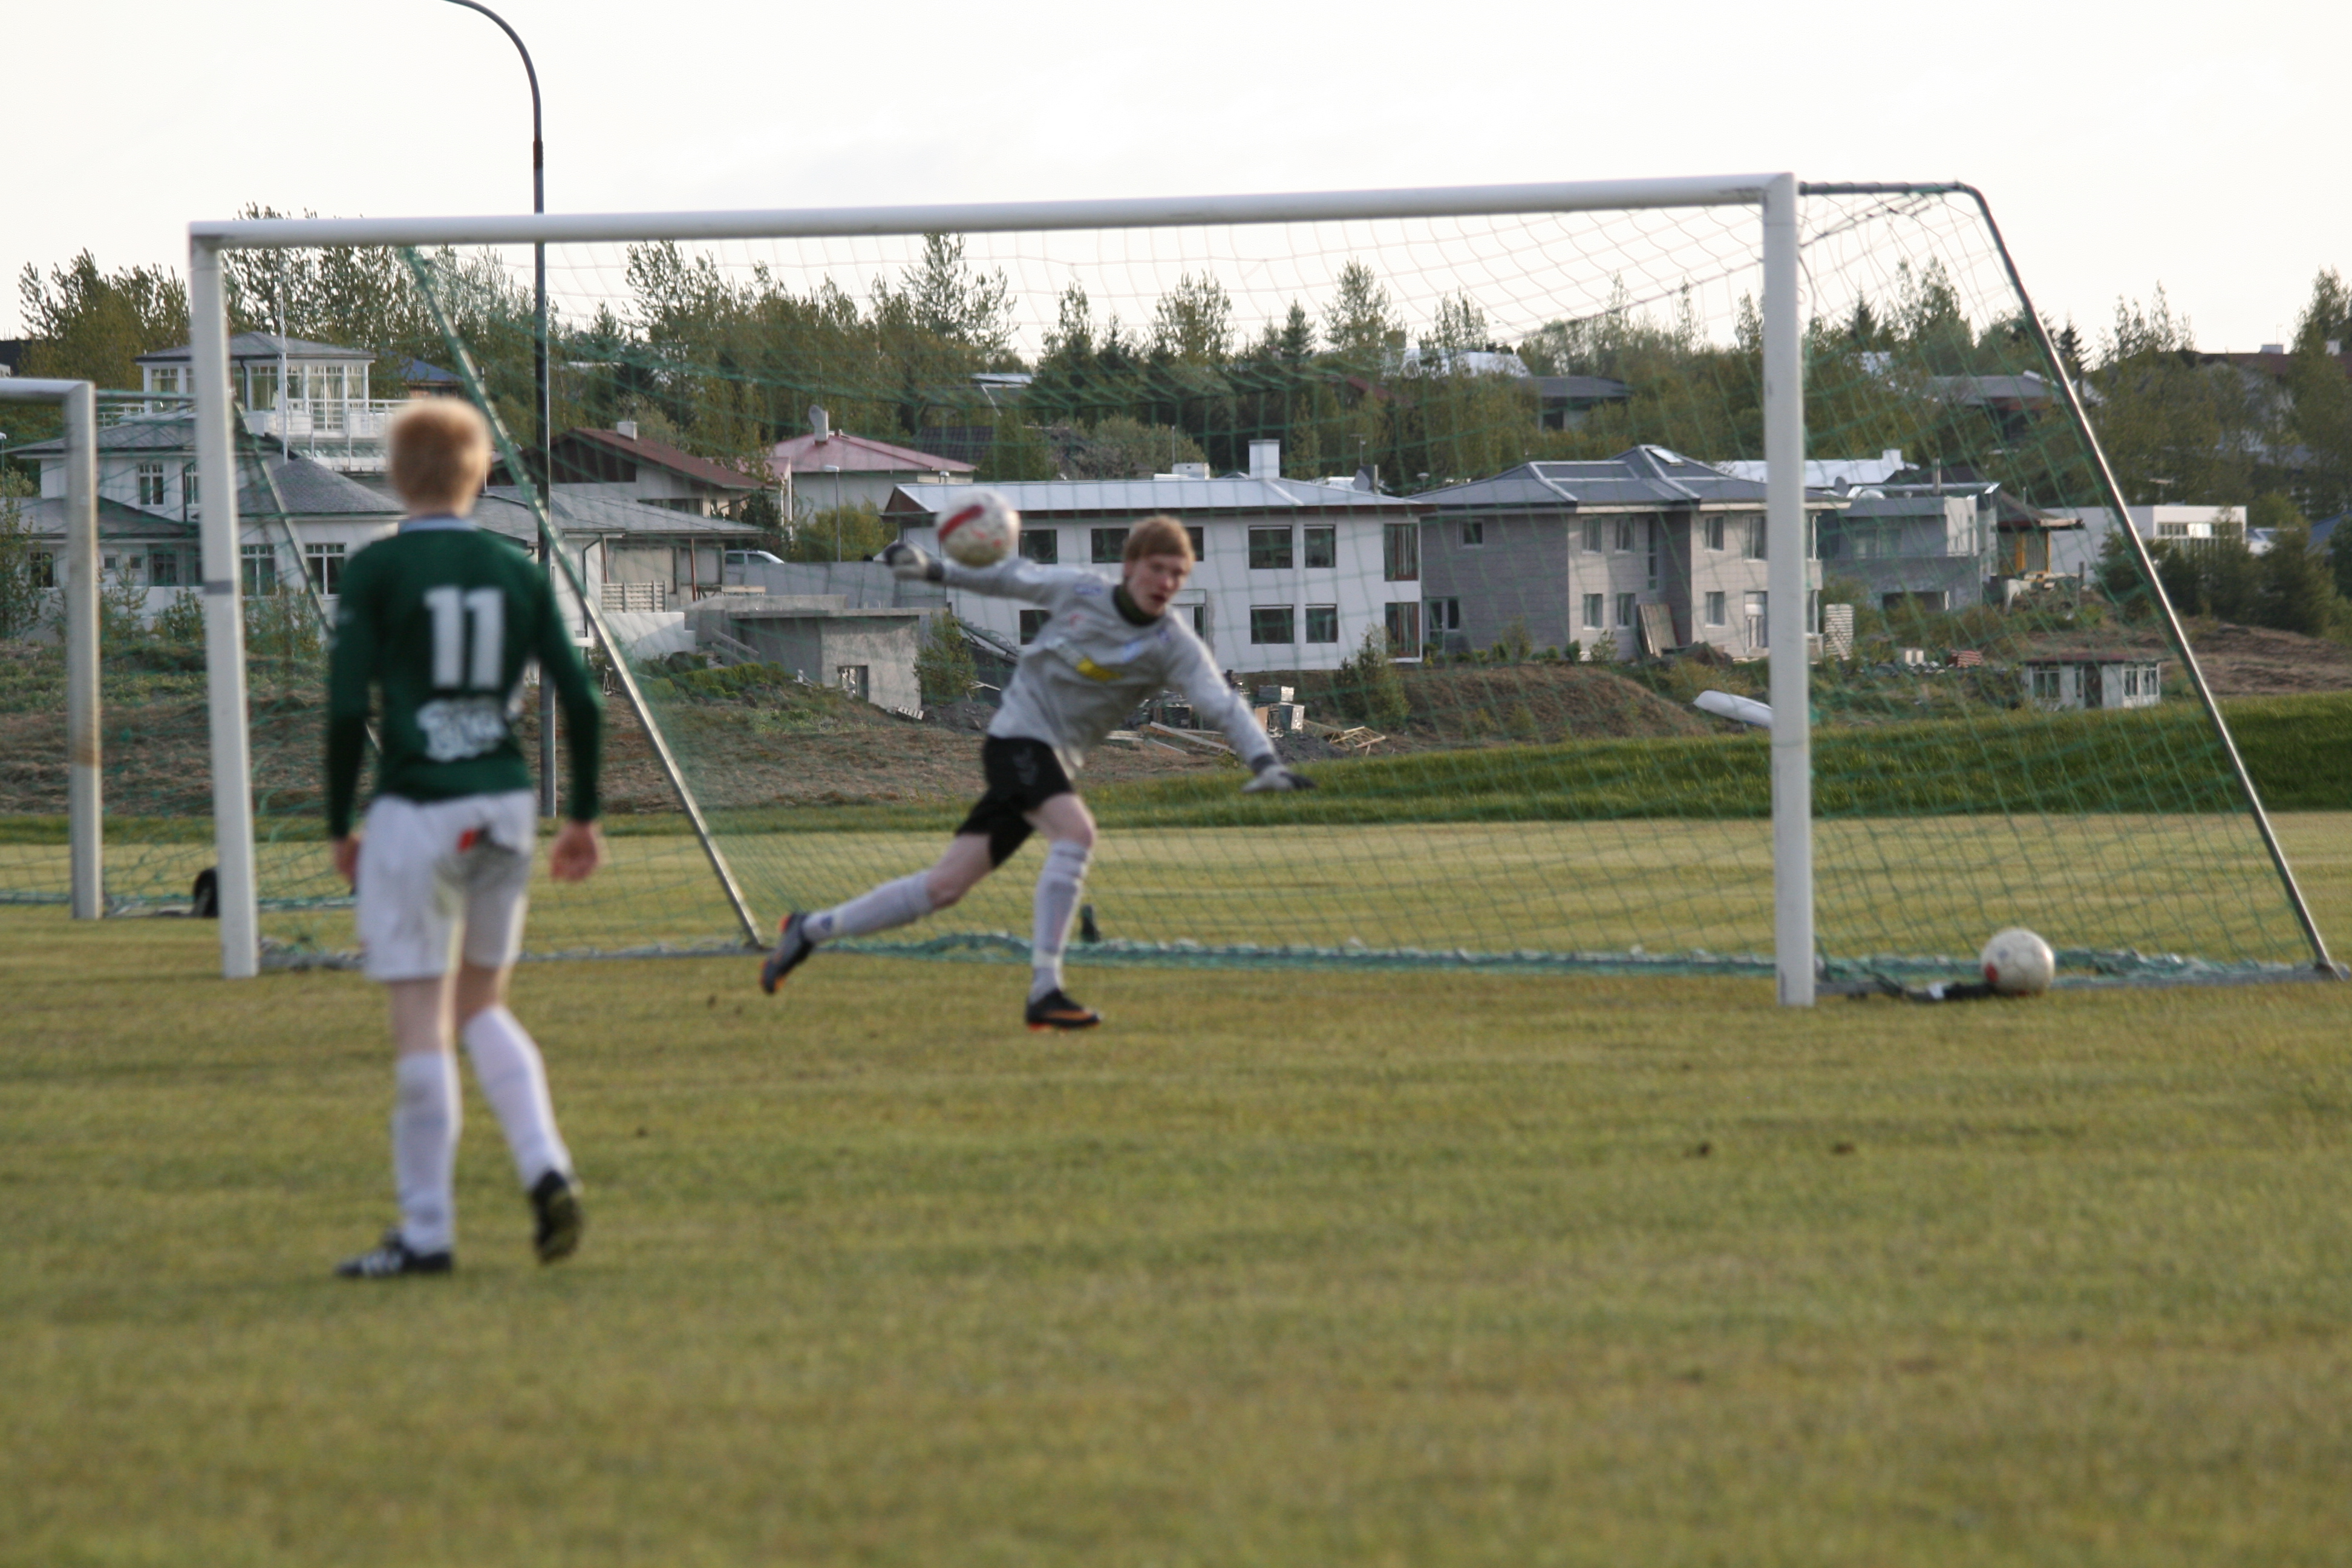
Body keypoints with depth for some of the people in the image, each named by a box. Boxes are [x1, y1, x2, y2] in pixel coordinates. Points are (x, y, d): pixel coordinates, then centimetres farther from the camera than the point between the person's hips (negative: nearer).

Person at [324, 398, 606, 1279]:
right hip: (506, 809, 5)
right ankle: (545, 1167, 1)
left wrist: (338, 827, -1)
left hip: (416, 815, -4)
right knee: (481, 1008, 19)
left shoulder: (377, 572, -5)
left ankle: (427, 1231, 3)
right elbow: (581, 703, 5)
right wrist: (584, 817, 15)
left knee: (420, 1025, 0)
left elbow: (347, 709, -10)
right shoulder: (517, 573, 6)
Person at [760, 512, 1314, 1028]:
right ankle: (1044, 990, -32)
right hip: (1018, 736, -3)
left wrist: (1264, 762, -28)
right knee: (1075, 831, -31)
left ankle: (811, 930, 17)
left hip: (1054, 765, 4)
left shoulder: (1174, 646, -4)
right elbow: (1013, 577, 13)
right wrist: (935, 570, 16)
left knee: (944, 886, 2)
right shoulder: (1076, 592, -5)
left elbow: (1222, 705, -13)